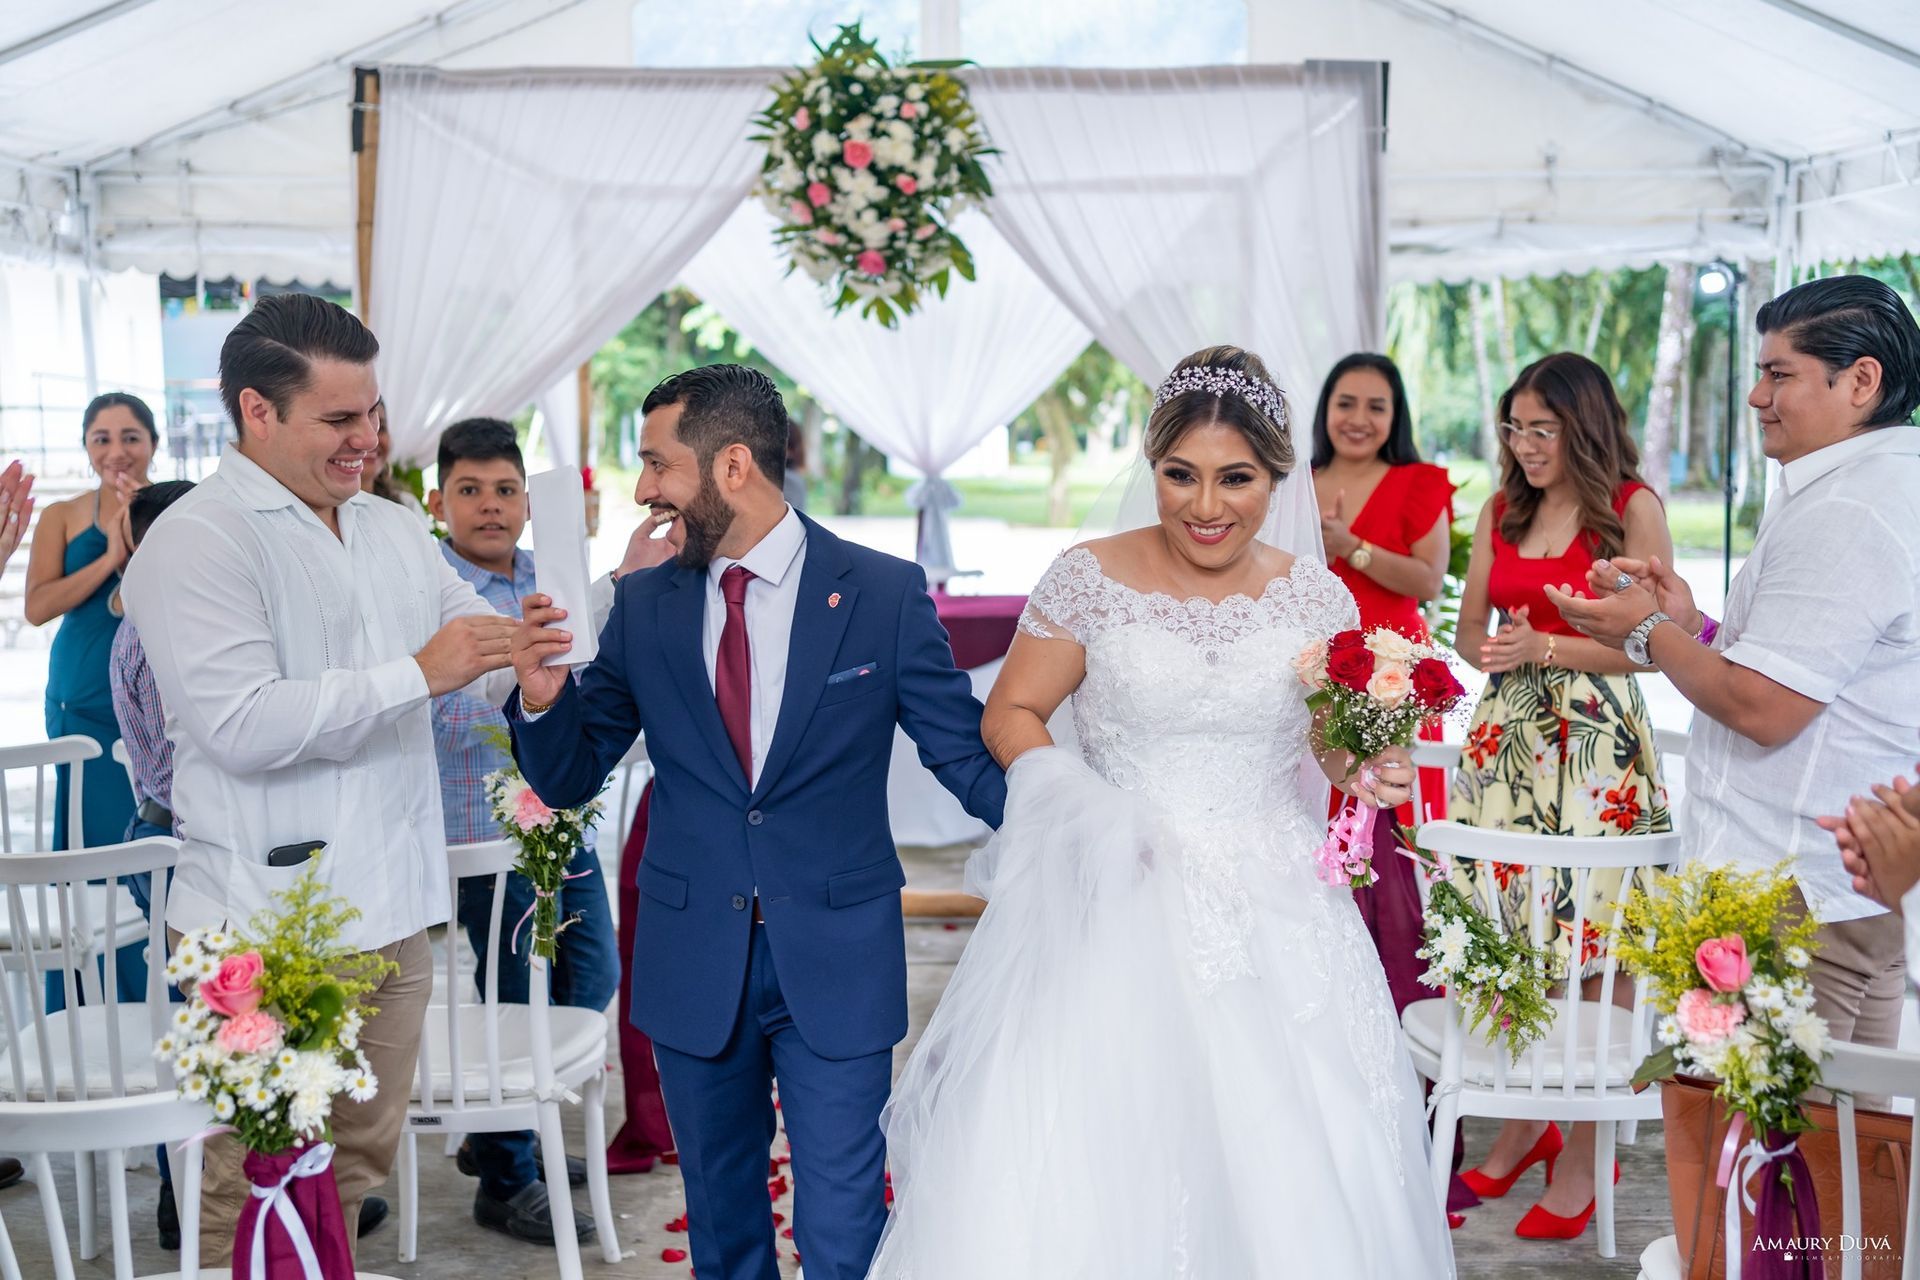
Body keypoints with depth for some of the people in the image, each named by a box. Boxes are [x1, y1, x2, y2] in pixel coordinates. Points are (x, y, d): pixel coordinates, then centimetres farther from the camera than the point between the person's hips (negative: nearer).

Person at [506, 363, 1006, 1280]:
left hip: (836, 962, -3)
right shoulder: (643, 605, 2)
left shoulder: (885, 593, -5)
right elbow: (570, 778, 6)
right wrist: (543, 695, -15)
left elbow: (967, 756, -2)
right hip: (693, 960, 3)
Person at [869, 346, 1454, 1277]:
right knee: (1083, 1170, -9)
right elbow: (1010, 715, 2)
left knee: (1287, 1165, -1)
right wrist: (1086, 811, -14)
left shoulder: (1318, 598, 4)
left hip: (1274, 914, 2)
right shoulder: (1090, 579, -4)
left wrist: (1366, 773, -8)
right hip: (1122, 908, -2)